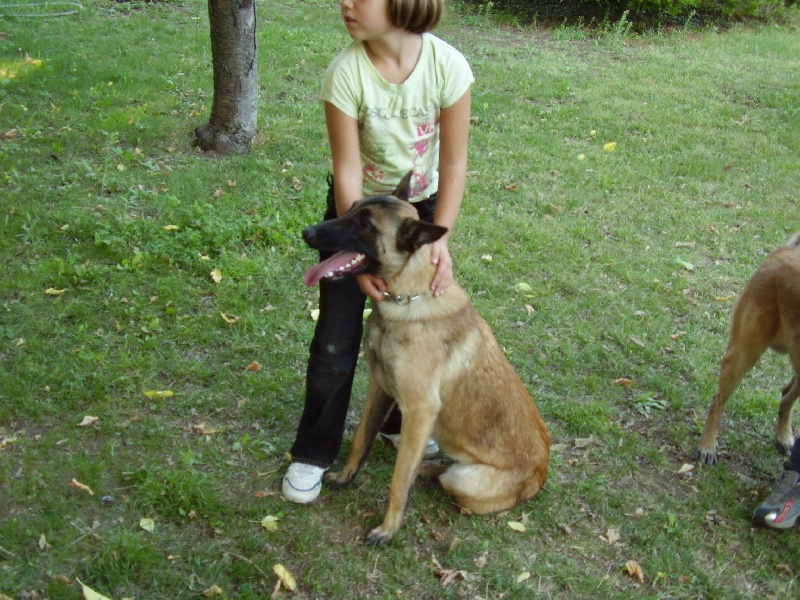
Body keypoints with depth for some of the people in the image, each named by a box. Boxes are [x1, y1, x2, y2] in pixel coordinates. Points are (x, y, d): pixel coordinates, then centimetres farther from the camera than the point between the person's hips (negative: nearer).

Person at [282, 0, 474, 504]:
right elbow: (347, 171, -22)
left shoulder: (448, 65, -23)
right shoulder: (346, 73, -25)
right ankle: (314, 452, 19)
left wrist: (441, 238, -24)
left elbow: (454, 162, -16)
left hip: (422, 205, 2)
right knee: (336, 339, 1)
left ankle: (403, 423, 39)